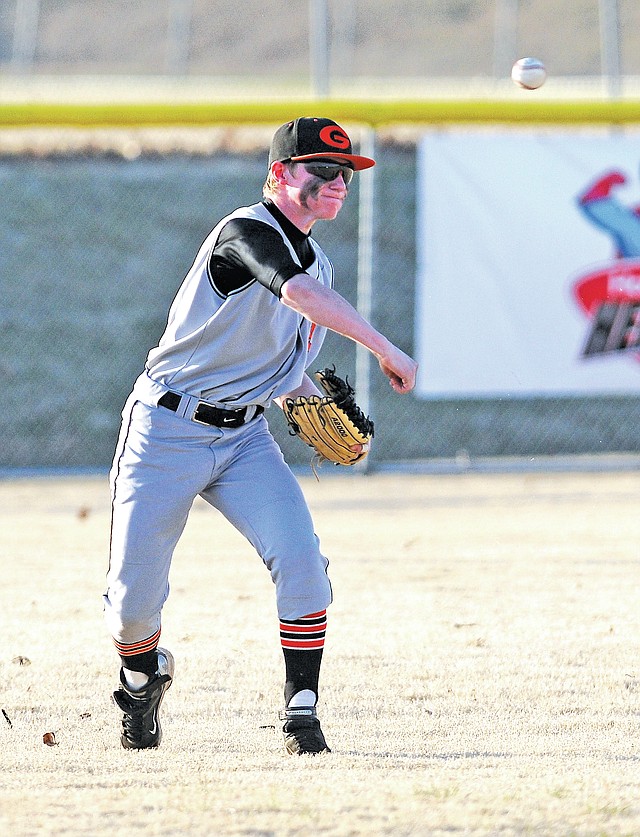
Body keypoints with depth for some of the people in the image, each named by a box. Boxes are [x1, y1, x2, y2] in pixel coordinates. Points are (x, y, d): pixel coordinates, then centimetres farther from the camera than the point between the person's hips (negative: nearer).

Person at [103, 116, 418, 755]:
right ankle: (143, 676, 29)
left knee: (300, 559, -18)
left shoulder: (317, 265, 13)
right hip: (167, 431, -6)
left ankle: (301, 714, -8)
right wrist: (383, 348, -38)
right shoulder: (247, 232, -15)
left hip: (245, 439, 6)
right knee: (134, 598, -5)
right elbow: (295, 292, -36)